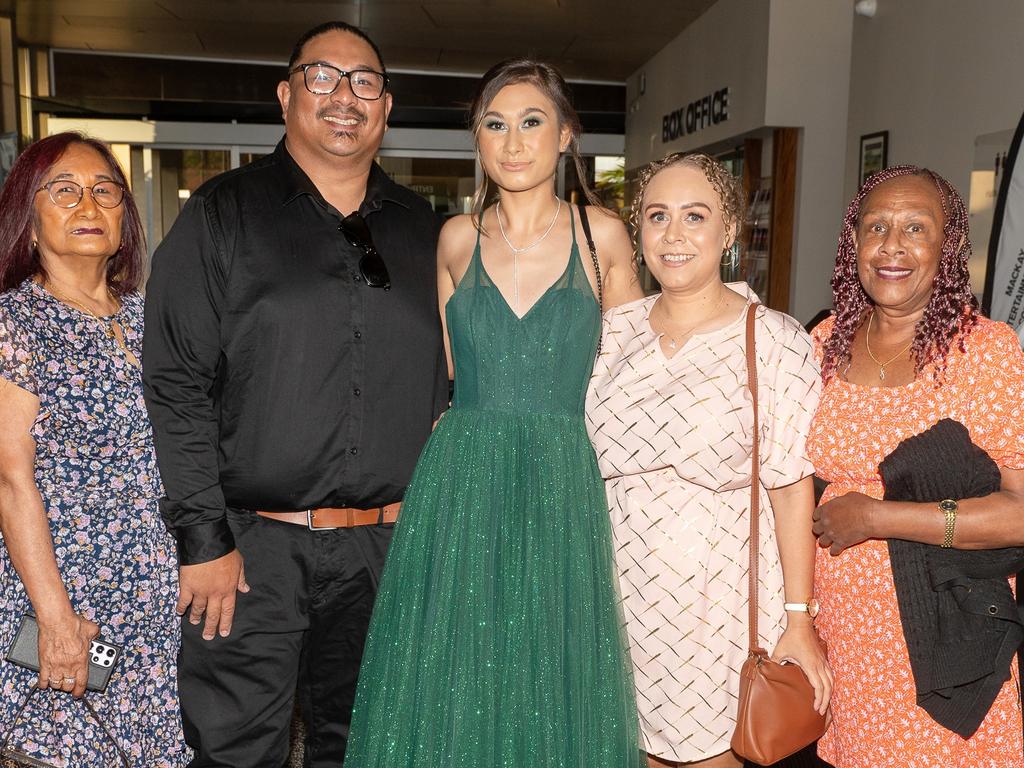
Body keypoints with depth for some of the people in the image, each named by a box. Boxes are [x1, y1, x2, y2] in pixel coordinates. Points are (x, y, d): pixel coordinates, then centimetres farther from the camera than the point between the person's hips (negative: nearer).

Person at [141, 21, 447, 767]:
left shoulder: (419, 226, 10)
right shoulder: (223, 214, -2)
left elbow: (443, 376, 14)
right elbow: (176, 386, -7)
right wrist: (204, 537, -12)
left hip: (386, 546, 4)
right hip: (251, 545, -3)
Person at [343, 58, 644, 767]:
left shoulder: (603, 235, 1)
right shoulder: (458, 238, 4)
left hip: (563, 489, -1)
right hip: (461, 483, 1)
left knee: (553, 689, 10)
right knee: (448, 688, 9)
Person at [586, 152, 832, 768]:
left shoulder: (776, 341, -10)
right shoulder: (613, 330, 1)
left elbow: (791, 488, -9)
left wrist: (798, 620, -8)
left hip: (719, 593, -3)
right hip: (624, 586, 4)